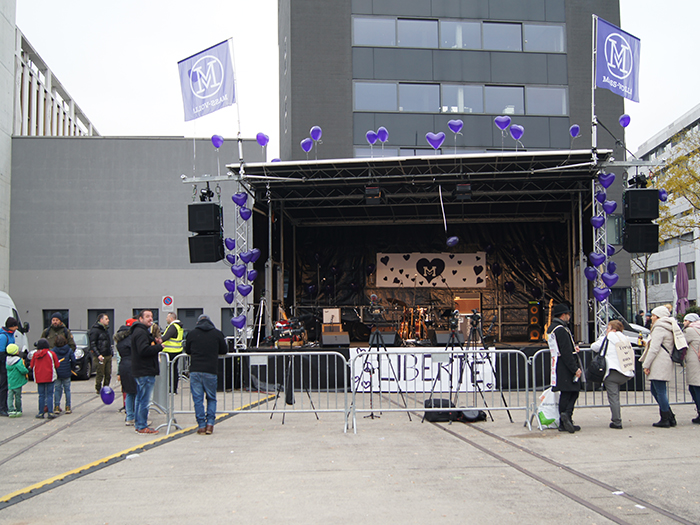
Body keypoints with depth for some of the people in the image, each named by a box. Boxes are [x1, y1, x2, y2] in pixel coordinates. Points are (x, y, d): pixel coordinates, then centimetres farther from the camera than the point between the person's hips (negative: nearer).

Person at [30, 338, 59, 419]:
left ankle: (41, 413, 9)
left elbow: (31, 365, 7)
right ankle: (50, 413, -5)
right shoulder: (51, 353, -4)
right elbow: (57, 365, -2)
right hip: (49, 377, -2)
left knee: (41, 396, 9)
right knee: (49, 395, 1)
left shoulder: (35, 354, 2)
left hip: (39, 378, 2)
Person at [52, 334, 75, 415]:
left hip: (56, 374, -1)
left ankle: (56, 407, 5)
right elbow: (73, 360, -5)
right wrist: (70, 367, 12)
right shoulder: (69, 350, -4)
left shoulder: (53, 350, -7)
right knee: (67, 390, 9)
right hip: (66, 374, 1)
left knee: (57, 390, 8)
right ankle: (68, 408, 10)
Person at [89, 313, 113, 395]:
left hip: (108, 355, 8)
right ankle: (98, 390, 5)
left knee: (108, 374, 8)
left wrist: (111, 353, 18)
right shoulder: (95, 330, -9)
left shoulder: (105, 330, 18)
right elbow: (92, 344, -14)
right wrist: (98, 355, -21)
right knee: (100, 374, -4)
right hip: (101, 356, -8)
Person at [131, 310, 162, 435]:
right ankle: (142, 427, -3)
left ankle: (138, 424, 25)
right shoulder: (140, 332, -15)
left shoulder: (142, 331, 20)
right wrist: (159, 346, -15)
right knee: (144, 400, -7)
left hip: (140, 371, 11)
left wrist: (155, 342, 5)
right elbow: (144, 350, -26)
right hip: (145, 371, -11)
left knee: (139, 398, 17)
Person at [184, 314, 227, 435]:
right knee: (211, 398, 13)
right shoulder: (217, 333, 4)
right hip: (210, 371, 0)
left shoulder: (192, 334, 5)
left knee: (197, 399, 5)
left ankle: (201, 426, 3)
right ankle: (210, 423, 3)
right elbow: (224, 351, 12)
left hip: (195, 371, 0)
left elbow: (187, 351, 16)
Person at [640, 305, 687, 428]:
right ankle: (670, 417, 16)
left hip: (659, 365, -10)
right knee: (655, 390, 15)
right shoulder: (668, 328, 19)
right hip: (665, 363, 10)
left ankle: (665, 420, -1)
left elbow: (654, 349, -18)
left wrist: (646, 365, -15)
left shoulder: (659, 328, -12)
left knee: (660, 392, -5)